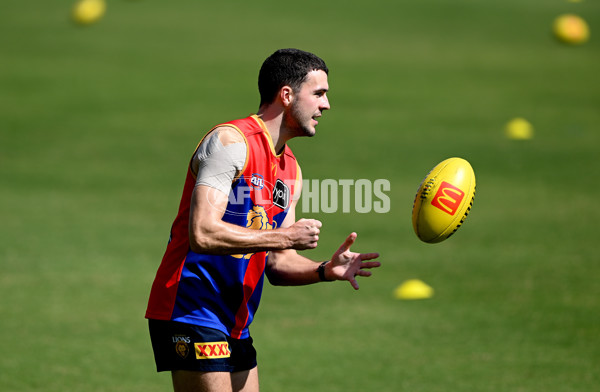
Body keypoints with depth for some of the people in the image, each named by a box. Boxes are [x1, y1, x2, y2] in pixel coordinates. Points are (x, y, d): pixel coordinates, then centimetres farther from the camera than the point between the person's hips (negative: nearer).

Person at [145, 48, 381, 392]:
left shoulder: (290, 169, 15)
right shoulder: (230, 141, -13)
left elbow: (277, 264, 16)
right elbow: (202, 233, -24)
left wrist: (325, 270, -4)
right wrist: (286, 237, -20)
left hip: (235, 325, 9)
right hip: (191, 311, -9)